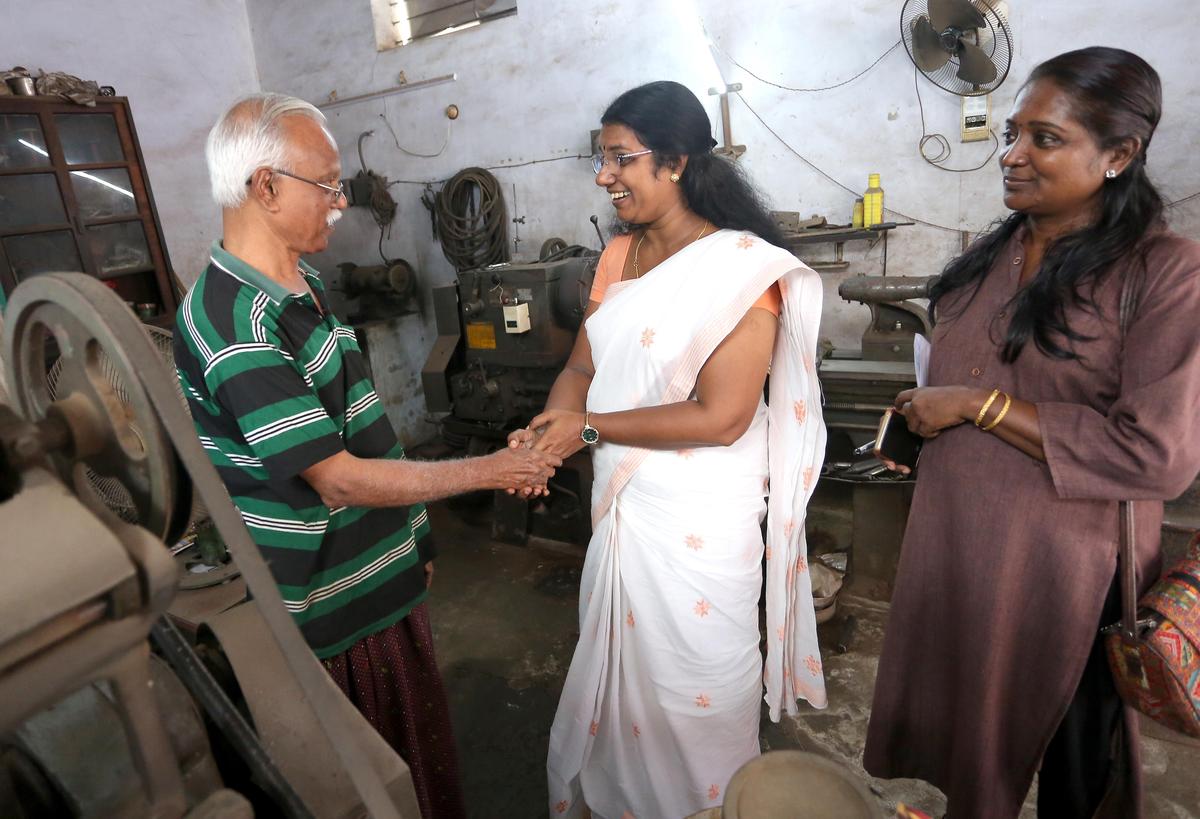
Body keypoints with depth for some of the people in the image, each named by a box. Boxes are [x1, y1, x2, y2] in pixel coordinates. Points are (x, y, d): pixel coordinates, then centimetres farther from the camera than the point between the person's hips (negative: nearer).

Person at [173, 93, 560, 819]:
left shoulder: (307, 284, 4)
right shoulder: (233, 323, -25)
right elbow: (339, 479, -26)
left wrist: (416, 538, 14)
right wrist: (490, 471, -19)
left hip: (386, 575, 8)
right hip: (329, 611, -8)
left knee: (420, 748, 28)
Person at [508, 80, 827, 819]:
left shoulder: (742, 266, -16)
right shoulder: (617, 257, 7)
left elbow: (721, 417, -22)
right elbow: (582, 368, 6)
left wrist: (589, 427, -18)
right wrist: (546, 431, -14)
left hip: (699, 518, -7)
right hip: (620, 504, 7)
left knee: (694, 687, 14)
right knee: (622, 667, 25)